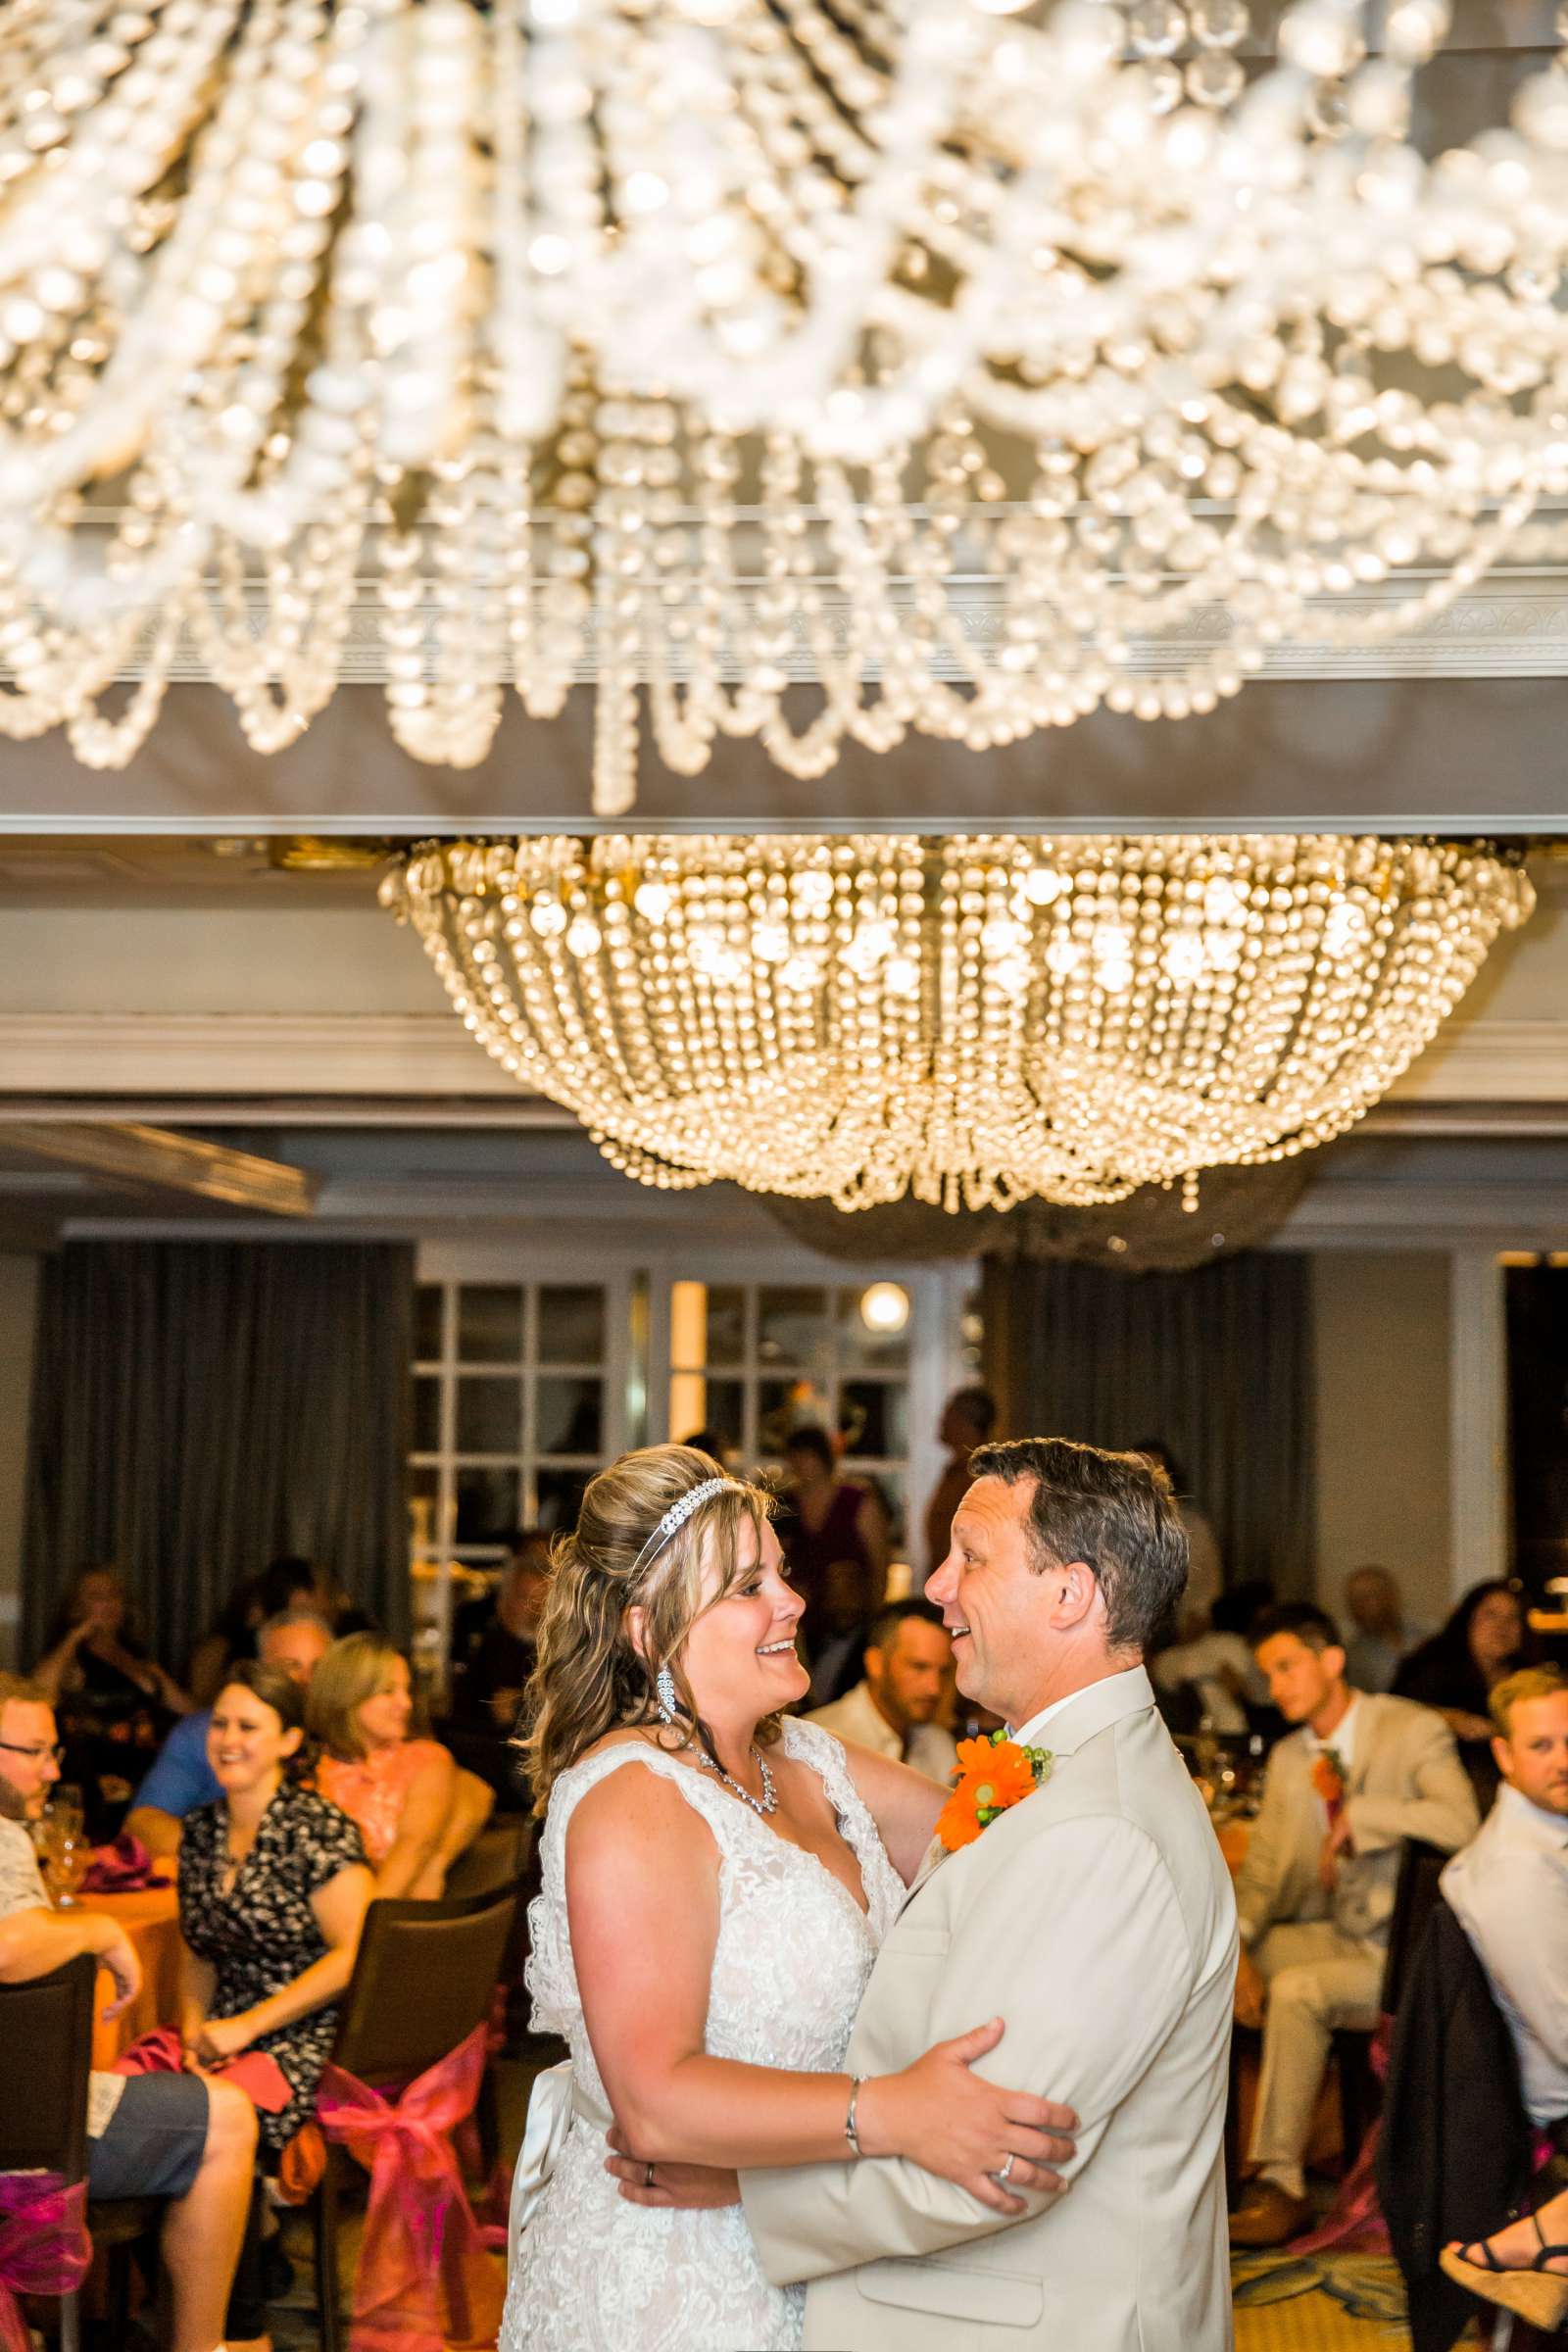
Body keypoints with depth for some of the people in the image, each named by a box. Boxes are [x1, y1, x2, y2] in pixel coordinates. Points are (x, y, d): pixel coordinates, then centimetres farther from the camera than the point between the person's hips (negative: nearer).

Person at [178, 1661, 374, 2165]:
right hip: (225, 2038, 6)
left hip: (308, 2043, -6)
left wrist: (246, 2026, -12)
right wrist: (194, 2028, 0)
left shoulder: (319, 1827, -7)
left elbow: (354, 1954, -12)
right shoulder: (201, 1830, 12)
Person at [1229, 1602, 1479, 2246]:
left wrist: (1356, 1815, -21)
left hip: (1403, 1951, -7)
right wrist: (1235, 1948, -8)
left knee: (1297, 1991, -31)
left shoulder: (1415, 1730, -9)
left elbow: (1460, 1823, -26)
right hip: (1332, 1935, 7)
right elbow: (1261, 1871, 9)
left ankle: (1280, 2185, -20)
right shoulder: (1287, 1758, 12)